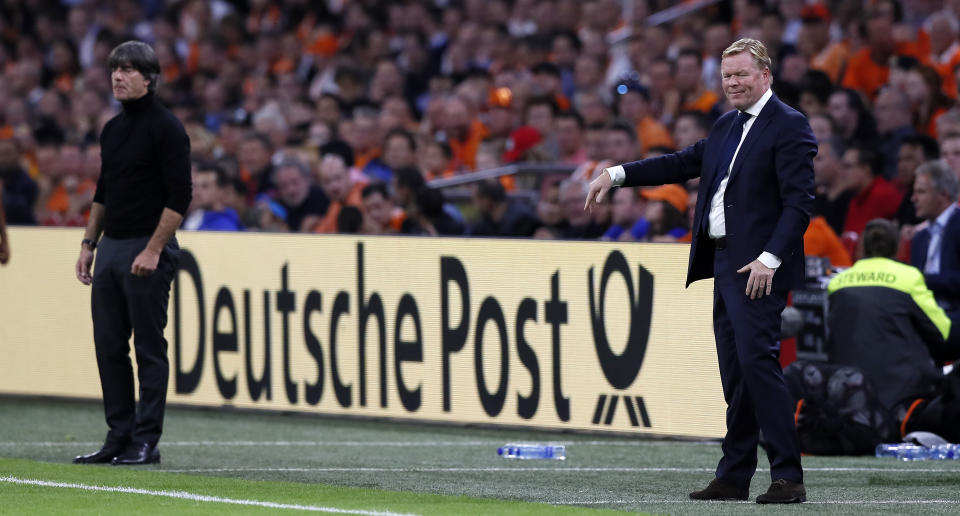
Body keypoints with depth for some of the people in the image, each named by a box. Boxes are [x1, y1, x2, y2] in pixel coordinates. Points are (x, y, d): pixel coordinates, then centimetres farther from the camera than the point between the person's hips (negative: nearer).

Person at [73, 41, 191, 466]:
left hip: (147, 251, -8)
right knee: (109, 346, 8)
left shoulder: (165, 128, -10)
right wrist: (89, 244, 16)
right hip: (111, 248, 8)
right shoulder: (113, 129, 15)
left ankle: (146, 442, -1)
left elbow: (179, 196, -15)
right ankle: (119, 437, 13)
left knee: (149, 348, -3)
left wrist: (153, 250, -20)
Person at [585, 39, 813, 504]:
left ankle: (788, 478, -17)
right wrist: (616, 175, 21)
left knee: (757, 360, -17)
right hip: (724, 261, 9)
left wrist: (770, 258, -23)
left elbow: (799, 201, -15)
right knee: (735, 373, 10)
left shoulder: (789, 126, -8)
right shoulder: (727, 126, 18)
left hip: (758, 266, -9)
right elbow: (683, 164, 27)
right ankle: (733, 478, 13)